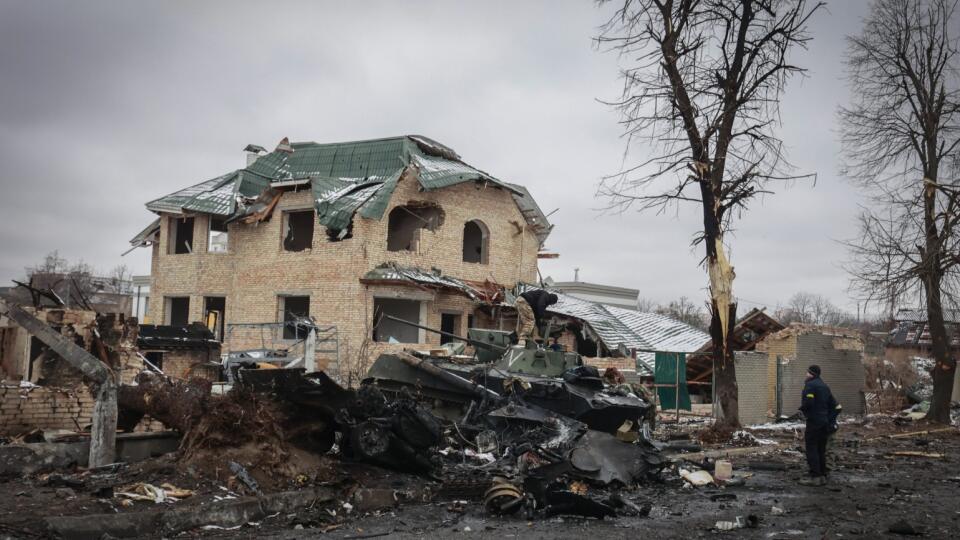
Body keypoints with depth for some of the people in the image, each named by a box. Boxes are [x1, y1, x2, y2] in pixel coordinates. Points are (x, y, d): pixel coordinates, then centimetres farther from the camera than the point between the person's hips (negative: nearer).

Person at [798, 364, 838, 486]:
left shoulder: (810, 385, -11)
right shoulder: (825, 386, 17)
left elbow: (808, 403, -24)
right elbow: (835, 406, 17)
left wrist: (802, 407, -4)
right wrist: (830, 420, 15)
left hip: (814, 421, -9)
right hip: (825, 423, 9)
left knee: (811, 449, -6)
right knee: (821, 450, 13)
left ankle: (815, 477, -9)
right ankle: (822, 475, 16)